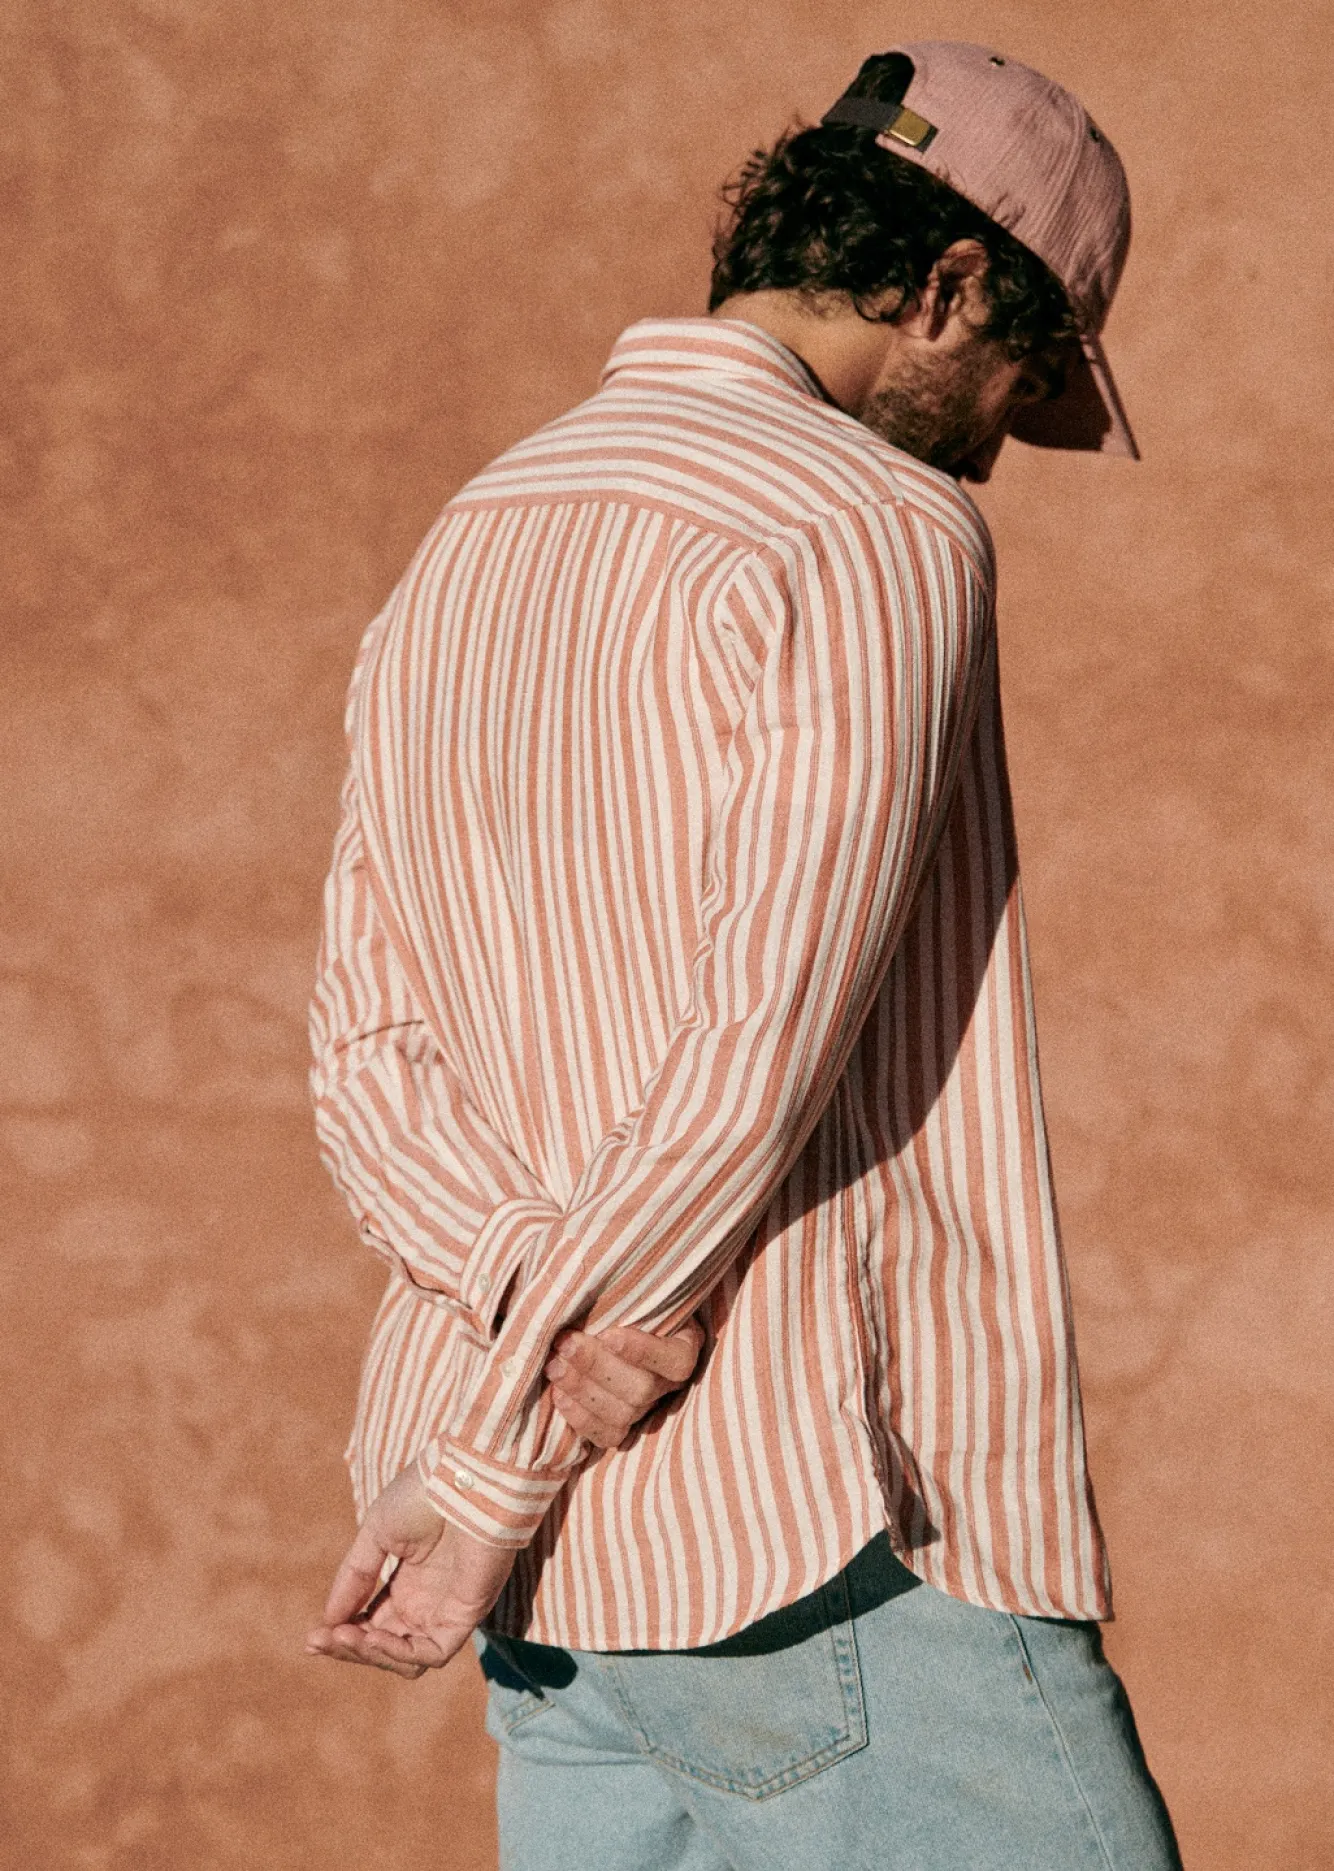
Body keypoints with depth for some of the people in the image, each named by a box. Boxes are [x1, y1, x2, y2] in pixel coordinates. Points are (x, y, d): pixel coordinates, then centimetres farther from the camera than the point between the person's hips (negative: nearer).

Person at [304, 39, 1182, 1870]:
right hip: (837, 1519, -8)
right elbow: (761, 1054, -19)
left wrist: (545, 1300, -10)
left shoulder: (461, 557, 16)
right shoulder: (879, 533, -10)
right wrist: (491, 1470, -14)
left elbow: (371, 1058, 7)